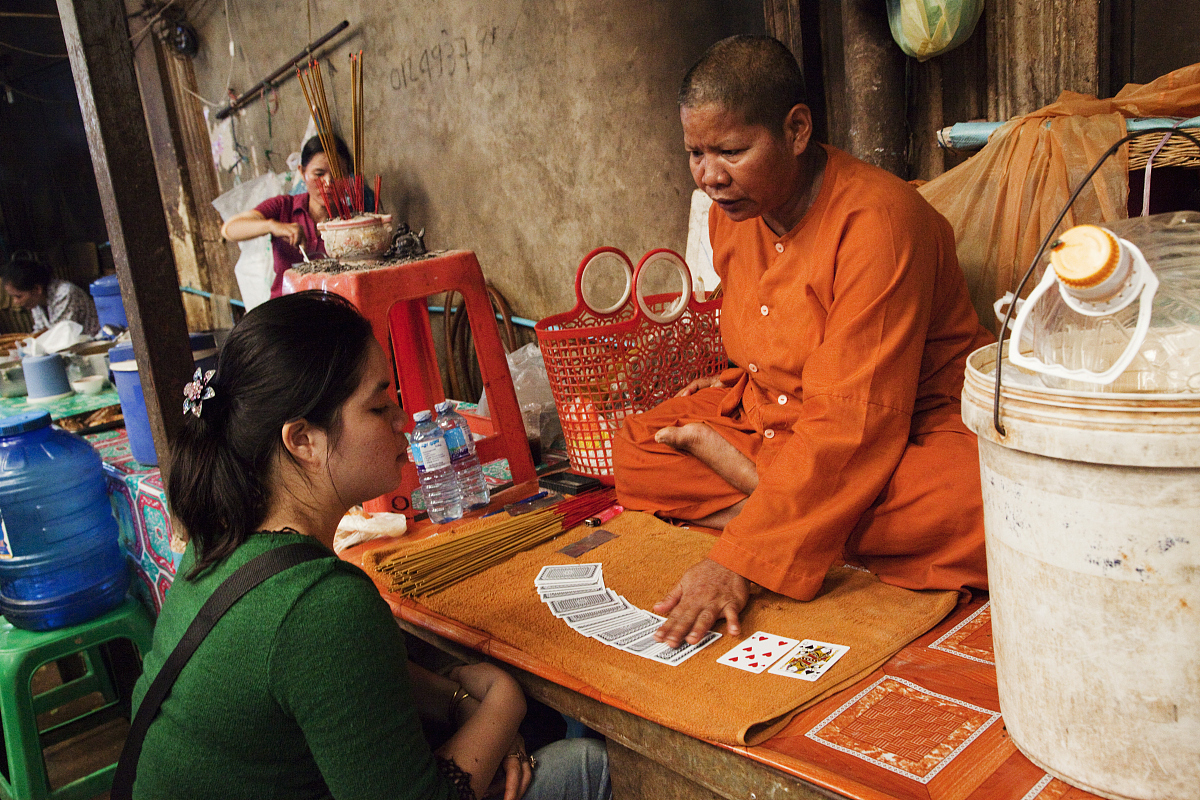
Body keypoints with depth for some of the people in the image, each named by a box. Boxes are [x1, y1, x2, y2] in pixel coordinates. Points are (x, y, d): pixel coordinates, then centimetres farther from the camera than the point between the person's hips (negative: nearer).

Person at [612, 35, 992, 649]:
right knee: (633, 448, -6)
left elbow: (855, 420, -33)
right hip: (774, 416, 6)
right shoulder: (730, 215, 0)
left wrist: (738, 559, -37)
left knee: (973, 512, -38)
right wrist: (735, 386, 0)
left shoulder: (876, 218, -26)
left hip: (909, 431, -6)